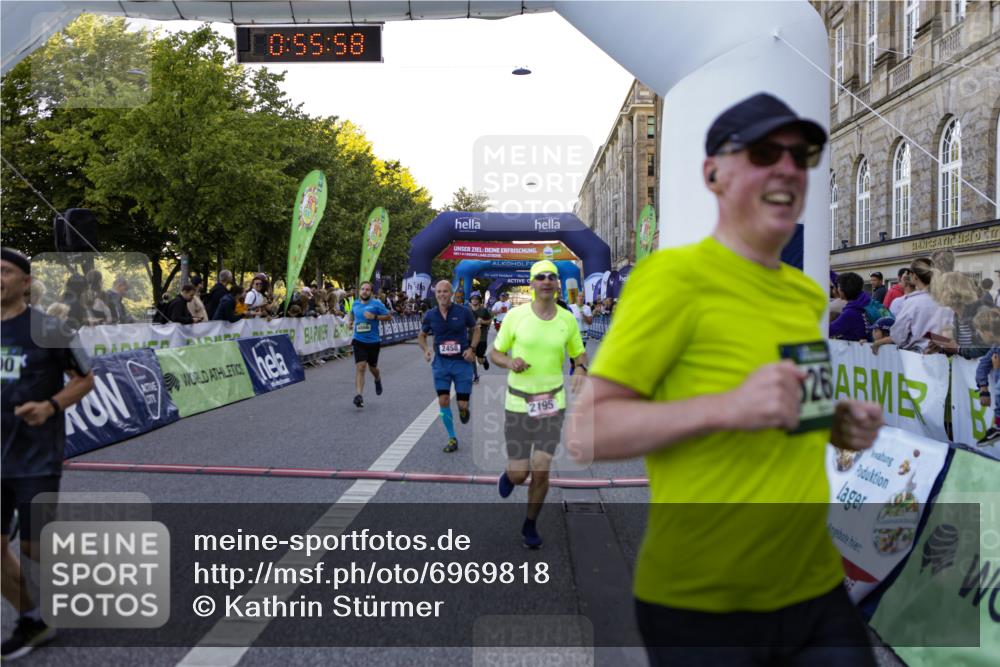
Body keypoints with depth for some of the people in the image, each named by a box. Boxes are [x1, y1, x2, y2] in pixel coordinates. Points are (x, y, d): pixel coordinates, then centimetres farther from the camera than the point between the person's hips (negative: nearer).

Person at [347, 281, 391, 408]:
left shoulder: (377, 304, -7)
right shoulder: (355, 304, 5)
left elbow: (389, 316, -7)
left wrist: (375, 317, -19)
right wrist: (350, 321, 8)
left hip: (373, 341, -1)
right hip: (359, 340, 1)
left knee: (372, 367, 16)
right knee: (360, 367, -14)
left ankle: (378, 380, 52)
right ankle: (359, 395, -18)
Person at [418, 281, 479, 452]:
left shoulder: (463, 312, -8)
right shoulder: (430, 315, -2)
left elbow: (476, 330, 6)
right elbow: (422, 336, 14)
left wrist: (471, 348, -10)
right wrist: (425, 349, -7)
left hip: (462, 362, -2)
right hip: (441, 362, 2)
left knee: (462, 404, -2)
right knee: (443, 401, -3)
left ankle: (464, 408, 38)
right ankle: (452, 438, 13)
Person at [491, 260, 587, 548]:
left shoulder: (567, 319, -3)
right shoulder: (515, 315, -9)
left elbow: (580, 353, 11)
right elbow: (495, 353, 1)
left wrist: (581, 369, -12)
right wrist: (510, 362, -22)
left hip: (552, 402, 1)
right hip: (518, 402, -1)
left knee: (541, 471, -1)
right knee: (519, 474, 0)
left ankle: (530, 525, 25)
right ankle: (510, 474, 41)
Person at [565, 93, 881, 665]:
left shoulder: (808, 294, 8)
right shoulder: (674, 276, -15)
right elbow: (585, 430, -18)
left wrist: (838, 424, 2)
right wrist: (728, 407, -26)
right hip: (701, 610, -6)